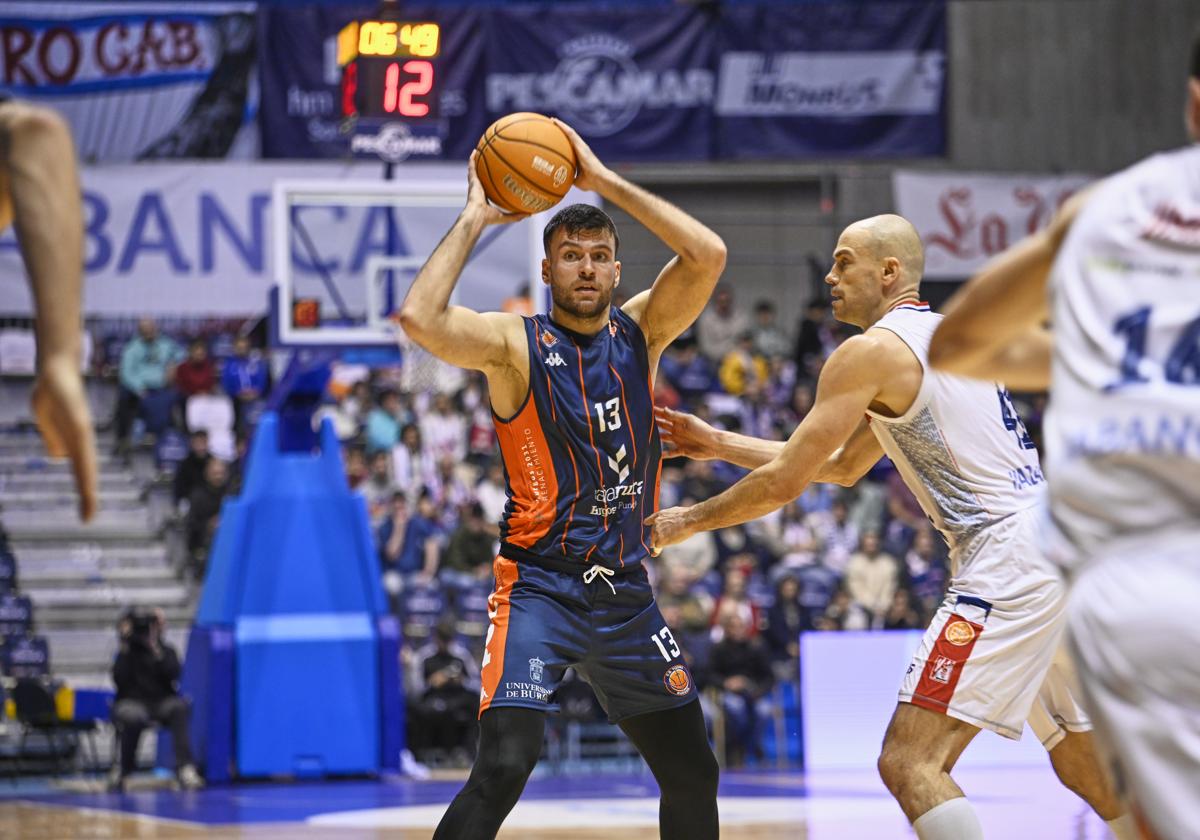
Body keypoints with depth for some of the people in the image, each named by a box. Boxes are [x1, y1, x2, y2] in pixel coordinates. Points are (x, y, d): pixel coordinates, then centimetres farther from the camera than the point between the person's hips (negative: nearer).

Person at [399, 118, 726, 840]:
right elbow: (420, 318, -24)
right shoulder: (515, 342, -5)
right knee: (504, 768, -23)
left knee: (694, 776, 13)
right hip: (540, 585, -5)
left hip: (627, 592, 5)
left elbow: (709, 255, -7)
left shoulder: (640, 333, 7)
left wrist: (604, 179, -8)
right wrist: (474, 219, -13)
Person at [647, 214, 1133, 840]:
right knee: (1090, 771, 21)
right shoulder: (944, 335, 23)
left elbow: (784, 482, -6)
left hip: (1009, 563, -10)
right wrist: (719, 445, 30)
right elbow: (843, 466, 31)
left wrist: (688, 521, 9)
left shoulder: (870, 351, -6)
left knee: (910, 764, -14)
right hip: (1061, 552, 10)